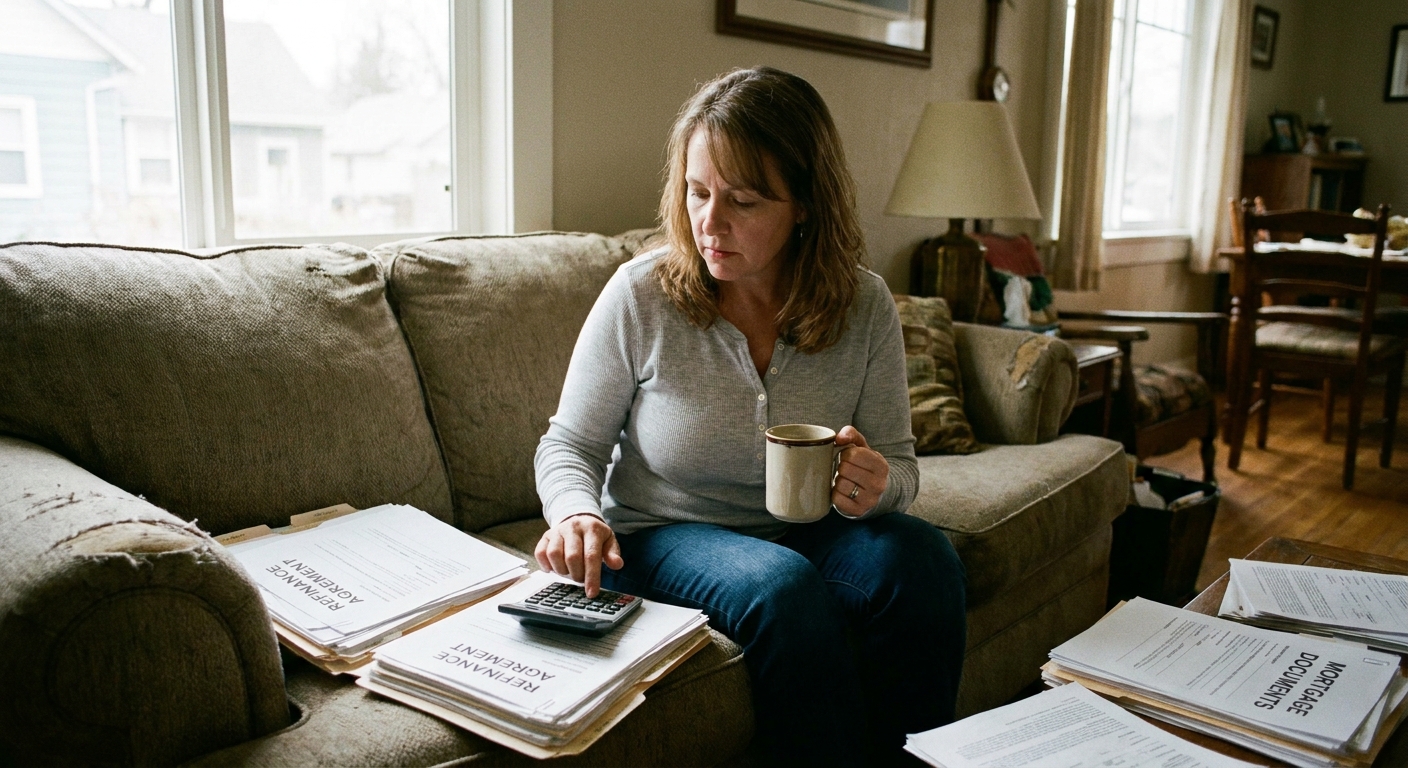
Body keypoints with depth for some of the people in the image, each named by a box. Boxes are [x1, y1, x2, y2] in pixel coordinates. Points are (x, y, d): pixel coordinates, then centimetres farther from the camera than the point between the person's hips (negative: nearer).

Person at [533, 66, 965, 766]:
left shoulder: (865, 306, -6)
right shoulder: (641, 294, -12)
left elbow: (899, 467, 3)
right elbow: (569, 446, -3)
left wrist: (876, 487, -21)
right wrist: (577, 513, -25)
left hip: (804, 534, 3)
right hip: (661, 537, -2)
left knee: (922, 559, -26)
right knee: (786, 588, -33)